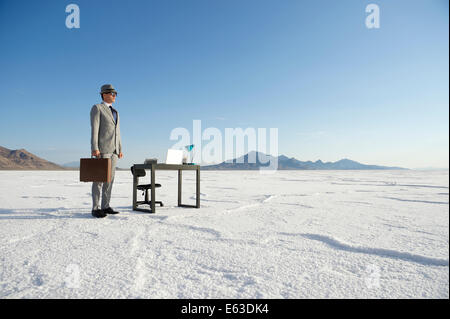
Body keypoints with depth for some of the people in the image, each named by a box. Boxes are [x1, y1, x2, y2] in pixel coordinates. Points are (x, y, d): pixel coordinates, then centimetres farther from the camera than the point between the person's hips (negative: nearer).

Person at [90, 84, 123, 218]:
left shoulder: (115, 112, 22)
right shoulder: (96, 108, -1)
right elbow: (94, 129, -11)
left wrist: (120, 149, 13)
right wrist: (94, 148, -19)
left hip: (113, 149, 8)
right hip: (102, 148, -7)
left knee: (110, 178, 6)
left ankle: (105, 206, 11)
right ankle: (95, 208, -3)